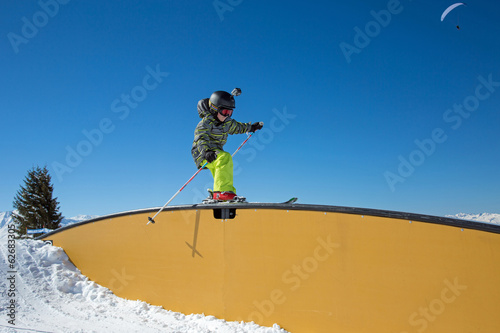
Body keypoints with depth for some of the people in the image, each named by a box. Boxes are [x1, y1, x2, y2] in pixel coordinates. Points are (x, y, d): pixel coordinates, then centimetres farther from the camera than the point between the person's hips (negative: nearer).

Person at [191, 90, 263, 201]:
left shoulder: (227, 122, 8)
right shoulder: (206, 123, -17)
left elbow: (236, 127, 30)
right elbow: (201, 138, -33)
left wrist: (251, 127, 39)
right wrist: (206, 151, -52)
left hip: (216, 153, 9)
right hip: (203, 154, -9)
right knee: (225, 158, -32)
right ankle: (221, 191, -40)